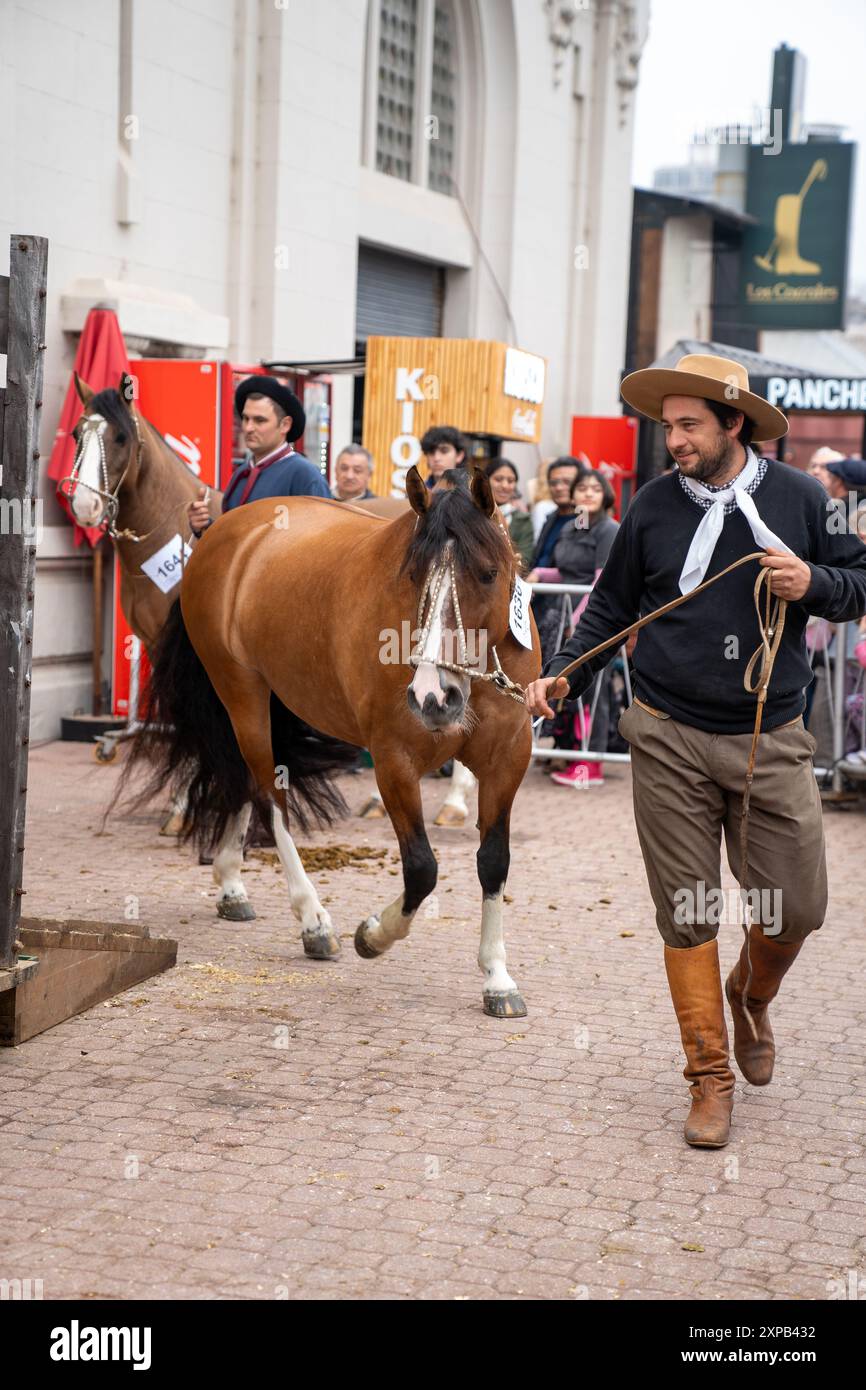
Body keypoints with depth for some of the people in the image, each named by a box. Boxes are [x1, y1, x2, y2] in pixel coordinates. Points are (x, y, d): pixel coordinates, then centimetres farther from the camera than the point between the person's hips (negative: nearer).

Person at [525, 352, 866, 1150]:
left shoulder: (797, 497, 1)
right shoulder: (654, 506, 2)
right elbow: (614, 606, 10)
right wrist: (564, 673, -2)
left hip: (770, 739, 0)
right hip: (670, 739, 0)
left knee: (797, 906, 2)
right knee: (686, 913, 3)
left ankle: (752, 995, 37)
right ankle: (710, 1077, 17)